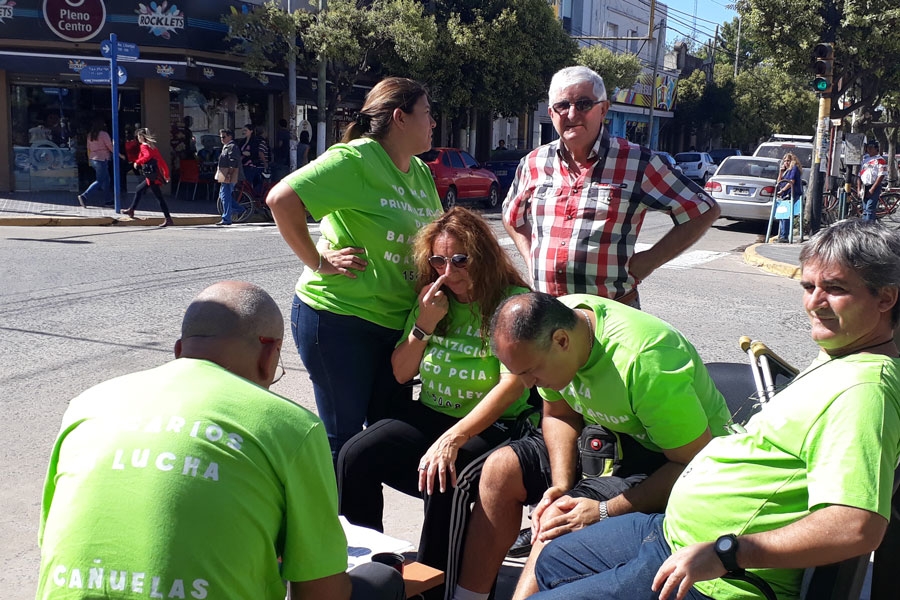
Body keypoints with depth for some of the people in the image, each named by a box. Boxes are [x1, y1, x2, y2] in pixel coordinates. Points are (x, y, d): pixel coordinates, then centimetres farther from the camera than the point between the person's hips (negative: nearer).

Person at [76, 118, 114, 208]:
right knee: (99, 181, -5)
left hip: (93, 159, 8)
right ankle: (84, 196, -15)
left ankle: (107, 199, 20)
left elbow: (88, 148, 14)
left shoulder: (90, 135, 8)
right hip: (102, 159, -8)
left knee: (106, 179, 17)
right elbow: (110, 147, -9)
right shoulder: (104, 134, -13)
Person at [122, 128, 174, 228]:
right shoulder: (153, 146, 17)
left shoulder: (144, 146, -7)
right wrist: (166, 174, 18)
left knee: (159, 197, -10)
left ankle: (168, 219, -13)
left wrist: (137, 162, -16)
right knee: (138, 190, 22)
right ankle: (131, 210, 33)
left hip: (151, 176, -9)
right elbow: (161, 160, 17)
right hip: (156, 174, 9)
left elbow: (148, 156, -28)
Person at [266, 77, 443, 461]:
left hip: (398, 320, 8)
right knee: (343, 438, 4)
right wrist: (318, 262, -19)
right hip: (339, 317, -8)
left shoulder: (421, 173, 11)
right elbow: (281, 199, -23)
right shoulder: (355, 159, -15)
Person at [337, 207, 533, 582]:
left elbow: (512, 385, -19)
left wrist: (452, 439, -27)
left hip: (491, 426, -5)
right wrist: (423, 325, -8)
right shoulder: (433, 299, 8)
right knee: (356, 456, -18)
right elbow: (401, 374, 9)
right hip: (429, 414, 5)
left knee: (444, 480, -33)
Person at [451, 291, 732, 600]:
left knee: (560, 519, -27)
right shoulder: (549, 323, -13)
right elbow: (559, 415, 2)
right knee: (500, 467, -6)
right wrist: (561, 485, -14)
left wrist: (604, 512, -30)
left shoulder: (643, 360, -35)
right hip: (605, 434, 7)